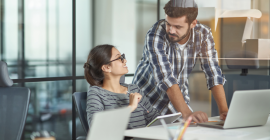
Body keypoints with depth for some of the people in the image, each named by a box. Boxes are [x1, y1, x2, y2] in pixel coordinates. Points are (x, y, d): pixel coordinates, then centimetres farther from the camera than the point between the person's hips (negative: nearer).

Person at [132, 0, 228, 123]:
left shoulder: (203, 34, -13)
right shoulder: (155, 35, -26)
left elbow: (213, 74, -14)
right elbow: (165, 77, -35)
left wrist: (224, 111, -25)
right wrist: (186, 113, -45)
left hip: (178, 101, 3)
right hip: (148, 99, -3)